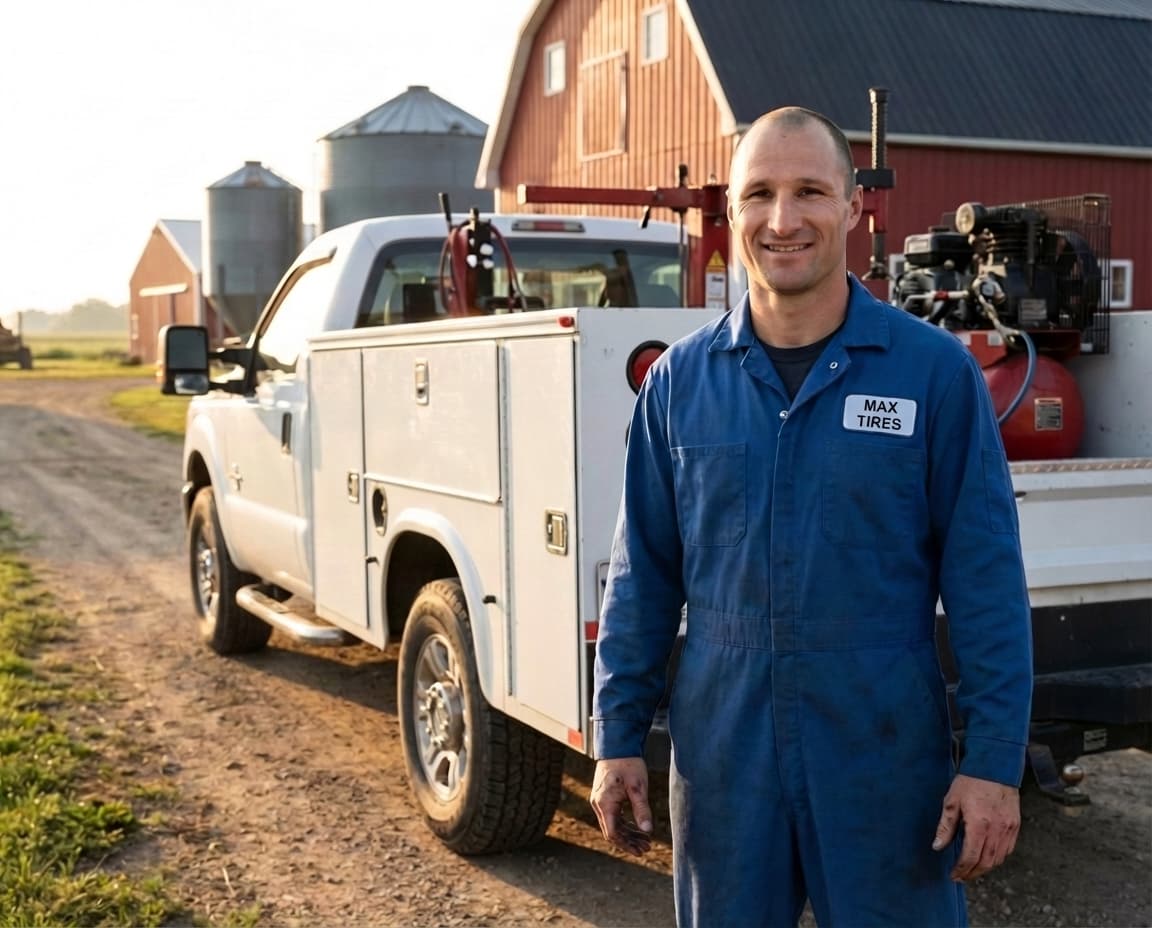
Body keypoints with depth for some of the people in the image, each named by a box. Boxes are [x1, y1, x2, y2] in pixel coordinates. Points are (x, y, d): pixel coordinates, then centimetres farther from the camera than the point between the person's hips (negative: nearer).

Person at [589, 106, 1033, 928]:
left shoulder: (936, 370, -6)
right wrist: (618, 736, 3)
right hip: (720, 754, 3)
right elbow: (643, 573, 4)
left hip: (886, 754, -2)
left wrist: (994, 762, -9)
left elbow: (986, 582, -6)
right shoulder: (680, 380, 1)